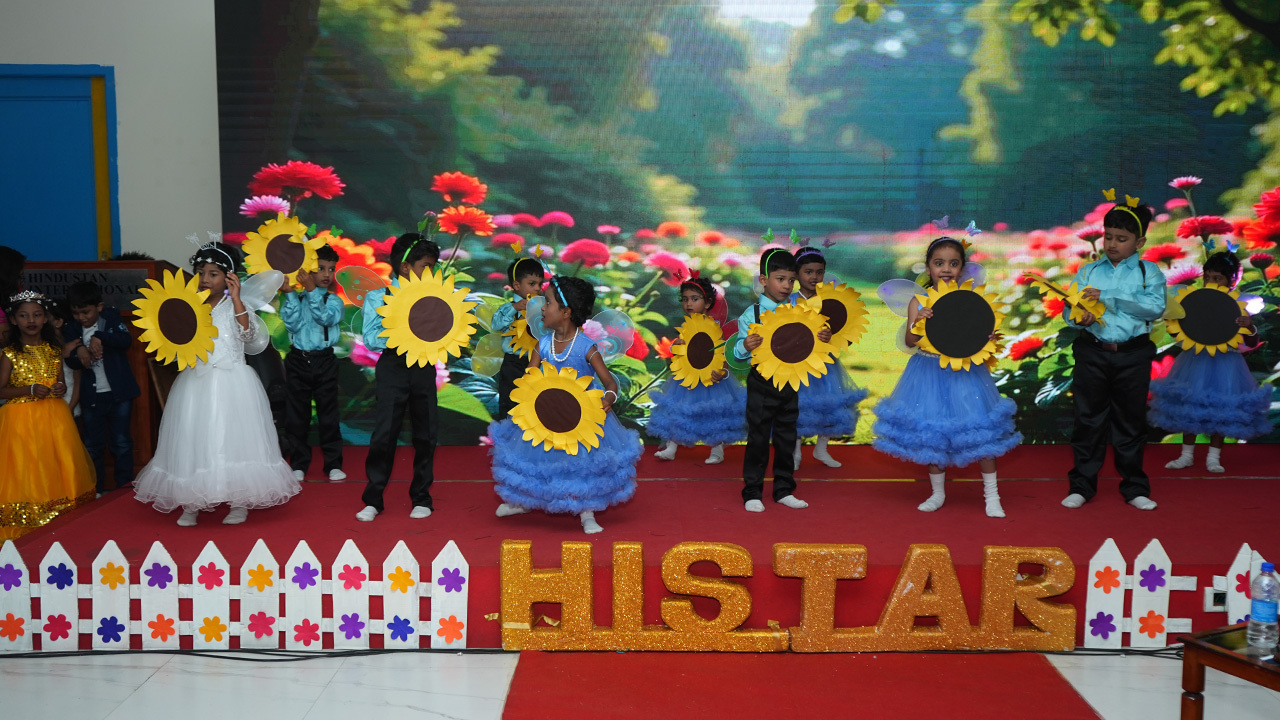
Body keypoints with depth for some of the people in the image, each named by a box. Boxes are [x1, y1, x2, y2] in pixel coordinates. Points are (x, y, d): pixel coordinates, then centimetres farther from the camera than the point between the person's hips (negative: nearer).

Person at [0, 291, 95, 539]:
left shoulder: (54, 349, 9)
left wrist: (61, 388, -4)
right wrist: (30, 390, -16)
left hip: (54, 416, 4)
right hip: (22, 419, -4)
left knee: (59, 466, 5)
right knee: (28, 470, -3)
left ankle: (63, 512, 15)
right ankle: (28, 520, 6)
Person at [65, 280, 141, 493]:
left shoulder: (111, 317, -3)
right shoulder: (72, 331, 3)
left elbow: (126, 340, -20)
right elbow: (72, 363, -5)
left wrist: (99, 337, -35)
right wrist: (79, 351, -26)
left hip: (118, 393, -3)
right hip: (91, 396, 3)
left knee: (122, 443, 3)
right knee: (93, 446, 10)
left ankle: (125, 487, 13)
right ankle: (96, 491, 19)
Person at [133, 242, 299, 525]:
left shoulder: (235, 306, 1)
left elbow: (248, 336, -16)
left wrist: (237, 300, -19)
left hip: (232, 385, -3)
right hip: (195, 383, 3)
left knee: (233, 438, -1)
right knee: (194, 439, 3)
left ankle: (239, 502, 8)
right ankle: (191, 504, 11)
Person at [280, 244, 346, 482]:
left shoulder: (333, 301, 0)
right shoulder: (294, 299, 1)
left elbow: (326, 318, -19)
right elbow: (292, 323, -13)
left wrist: (312, 290, -26)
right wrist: (289, 293, -19)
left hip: (324, 361, -1)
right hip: (298, 361, 1)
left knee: (328, 415, 4)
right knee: (297, 415, 7)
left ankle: (333, 464, 13)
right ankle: (299, 464, 18)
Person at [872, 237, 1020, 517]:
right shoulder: (918, 302, -1)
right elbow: (910, 341, -10)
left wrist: (987, 340, -22)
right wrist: (917, 322, -29)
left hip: (964, 374, -1)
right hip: (929, 375, 1)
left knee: (979, 432, 0)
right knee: (931, 435, 9)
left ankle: (991, 496, 14)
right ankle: (937, 493, 28)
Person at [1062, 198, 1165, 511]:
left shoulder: (1148, 272, 3)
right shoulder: (1088, 271, 7)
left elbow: (1156, 307, -14)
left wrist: (1107, 296, -19)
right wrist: (1079, 318, -25)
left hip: (1133, 355, -1)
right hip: (1092, 353, 1)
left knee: (1131, 421, 9)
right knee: (1088, 419, 6)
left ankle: (1135, 488, 22)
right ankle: (1081, 486, 16)